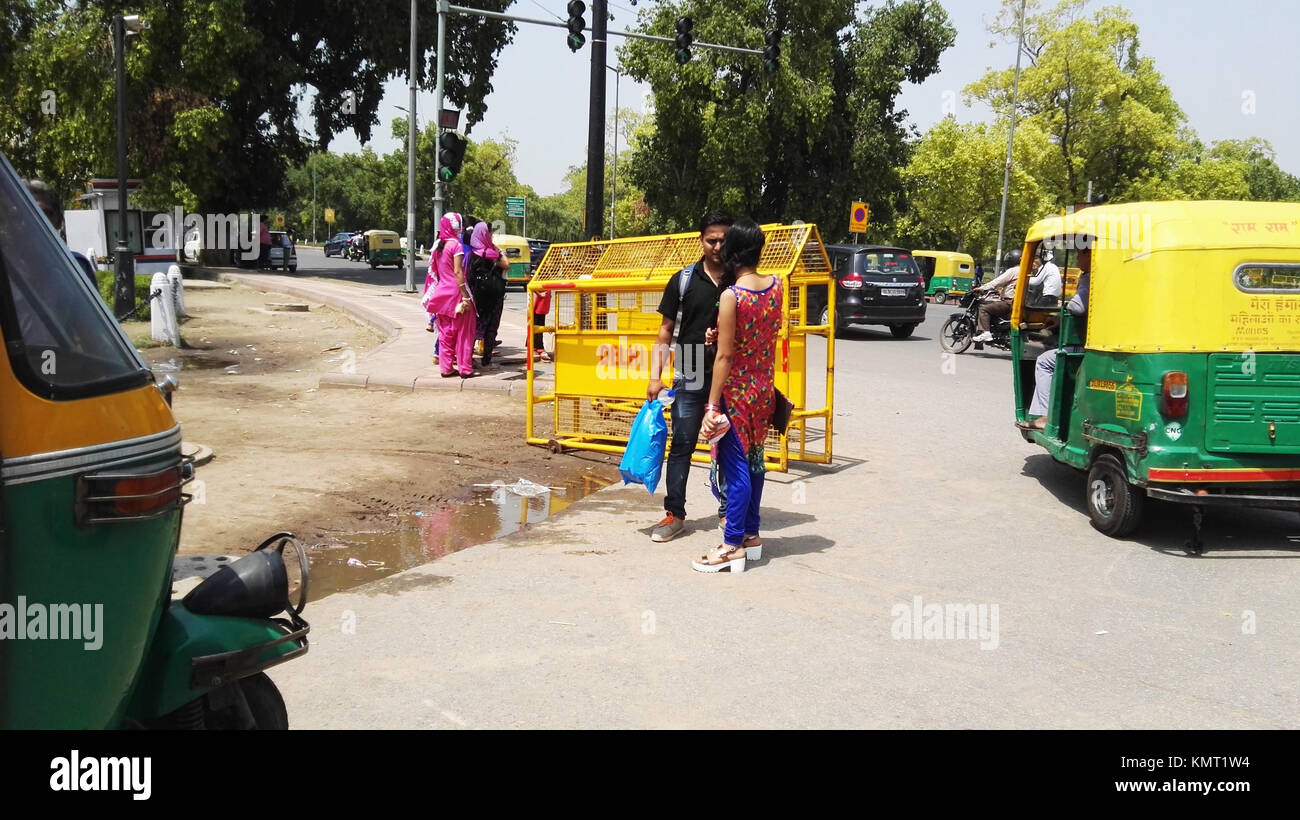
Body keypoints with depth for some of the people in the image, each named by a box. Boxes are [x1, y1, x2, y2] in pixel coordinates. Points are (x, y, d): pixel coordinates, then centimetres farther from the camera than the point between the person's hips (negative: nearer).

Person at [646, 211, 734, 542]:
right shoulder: (683, 280, 2)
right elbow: (666, 331, 4)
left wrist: (724, 336, -13)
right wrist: (655, 375, -3)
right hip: (689, 378, 0)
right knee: (681, 445, 4)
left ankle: (728, 511, 22)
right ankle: (674, 513, 13)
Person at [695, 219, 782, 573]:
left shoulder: (731, 296, -19)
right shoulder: (776, 285, -1)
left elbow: (724, 356, -20)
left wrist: (712, 405, -16)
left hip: (736, 391, -7)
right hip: (764, 390, 7)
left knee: (736, 467, -2)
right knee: (754, 461, 17)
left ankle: (733, 546, 5)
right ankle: (751, 534, 27)